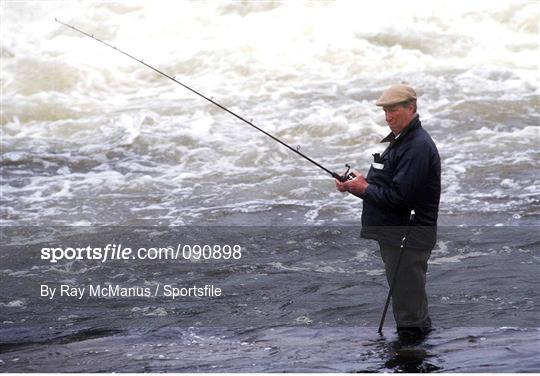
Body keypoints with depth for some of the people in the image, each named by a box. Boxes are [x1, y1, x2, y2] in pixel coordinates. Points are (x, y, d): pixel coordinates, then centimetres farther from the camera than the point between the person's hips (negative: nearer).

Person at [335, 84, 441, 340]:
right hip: (394, 233, 11)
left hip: (409, 237, -11)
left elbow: (398, 196, -25)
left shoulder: (418, 146, -19)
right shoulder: (399, 140, 16)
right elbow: (386, 186, 21)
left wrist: (363, 189, -12)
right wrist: (355, 185, 3)